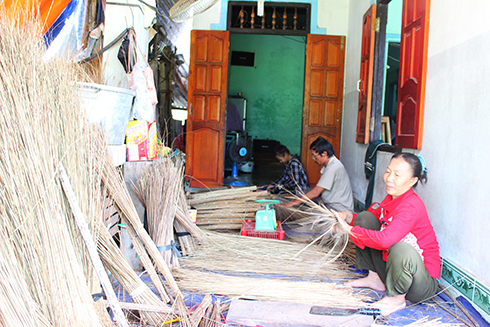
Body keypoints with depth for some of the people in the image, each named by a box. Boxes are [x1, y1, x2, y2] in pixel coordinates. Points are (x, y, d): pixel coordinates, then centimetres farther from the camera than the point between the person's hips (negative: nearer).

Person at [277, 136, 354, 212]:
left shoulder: (333, 167, -21)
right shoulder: (328, 165, 11)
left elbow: (316, 192, -24)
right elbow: (318, 189, 14)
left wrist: (293, 203, -19)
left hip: (340, 210, -10)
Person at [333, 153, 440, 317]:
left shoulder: (411, 206, -27)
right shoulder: (392, 197, -1)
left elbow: (385, 240, -40)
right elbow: (374, 217, 11)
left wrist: (349, 230, -28)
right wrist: (349, 217, -10)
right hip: (395, 267, 8)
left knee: (401, 248, -41)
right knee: (365, 218, 0)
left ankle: (397, 298, -10)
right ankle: (375, 278, 12)